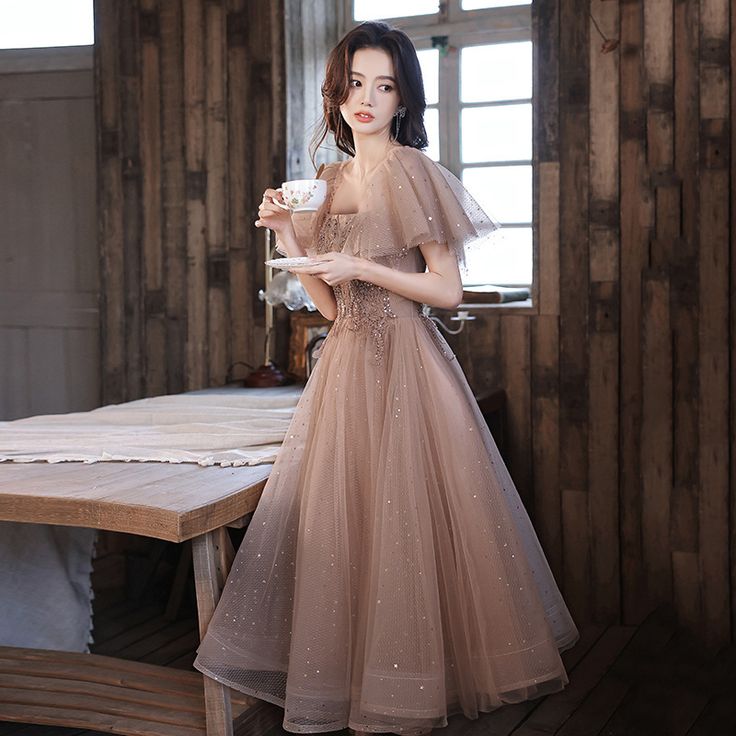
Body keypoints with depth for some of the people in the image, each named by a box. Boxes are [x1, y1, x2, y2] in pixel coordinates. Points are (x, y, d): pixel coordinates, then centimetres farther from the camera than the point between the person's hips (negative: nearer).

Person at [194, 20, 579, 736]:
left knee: (401, 517, -2)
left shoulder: (411, 172, -7)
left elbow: (448, 289, -8)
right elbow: (334, 304, 13)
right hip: (346, 361, 7)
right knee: (339, 518, 9)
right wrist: (288, 238, 2)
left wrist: (362, 267, -15)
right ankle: (350, 676, 24)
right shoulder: (331, 179, 14)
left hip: (405, 364, -7)